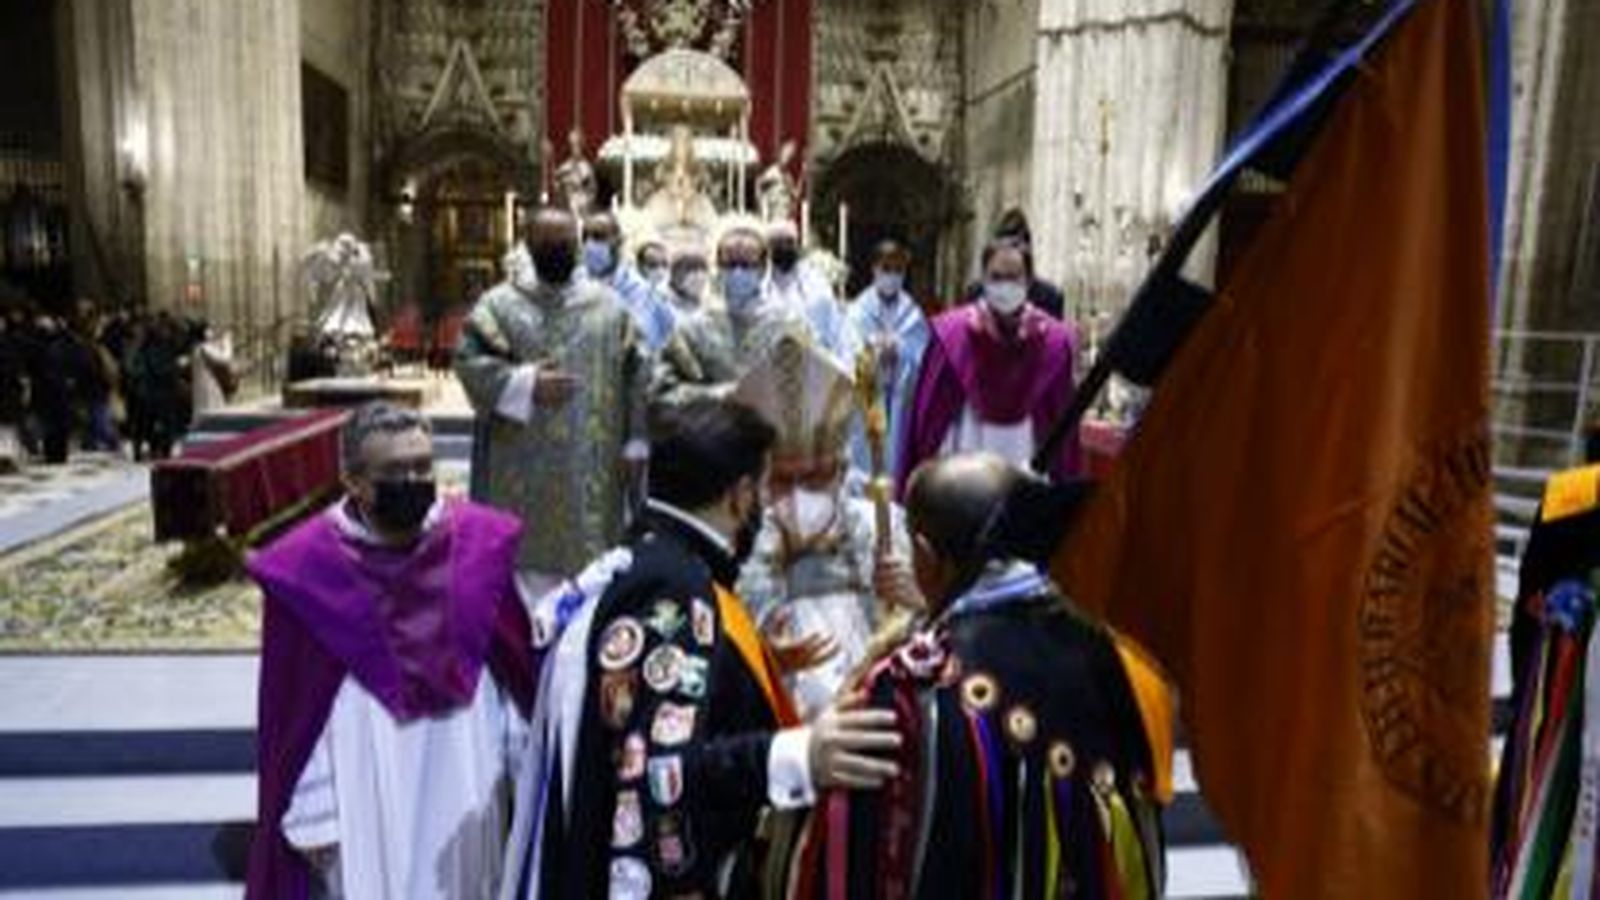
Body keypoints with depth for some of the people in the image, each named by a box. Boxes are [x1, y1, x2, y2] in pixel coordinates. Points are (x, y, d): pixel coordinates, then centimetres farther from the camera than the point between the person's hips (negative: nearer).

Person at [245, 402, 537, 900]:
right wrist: (311, 816, -5)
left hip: (465, 789, 3)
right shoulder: (306, 568, -16)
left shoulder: (478, 542, -9)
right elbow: (294, 709, -8)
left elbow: (515, 669, -1)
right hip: (362, 798, -2)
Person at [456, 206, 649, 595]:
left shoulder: (610, 306, 8)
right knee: (525, 555, 4)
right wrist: (526, 384, -18)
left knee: (592, 558, 8)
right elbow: (468, 362, -6)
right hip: (523, 470, -1)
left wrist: (635, 445, 1)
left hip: (594, 468, 2)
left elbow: (635, 376, 6)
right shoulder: (499, 304, 3)